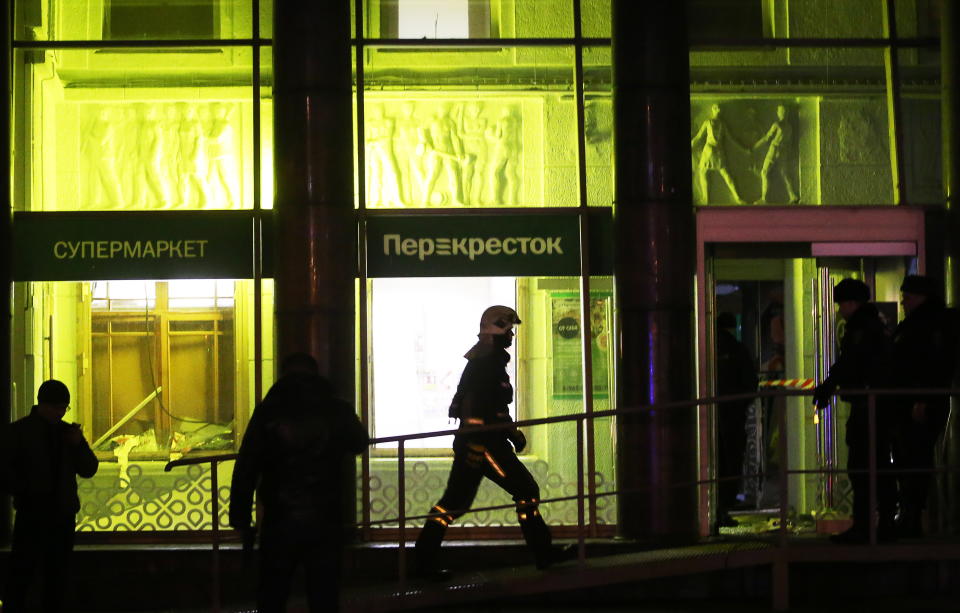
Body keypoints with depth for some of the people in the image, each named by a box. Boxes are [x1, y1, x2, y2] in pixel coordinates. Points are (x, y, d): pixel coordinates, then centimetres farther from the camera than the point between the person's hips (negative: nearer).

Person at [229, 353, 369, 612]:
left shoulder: (268, 410, -4)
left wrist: (240, 518, -3)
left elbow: (246, 468, -8)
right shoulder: (337, 410, 0)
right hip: (325, 523, 1)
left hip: (279, 522, -1)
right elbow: (359, 443, 22)